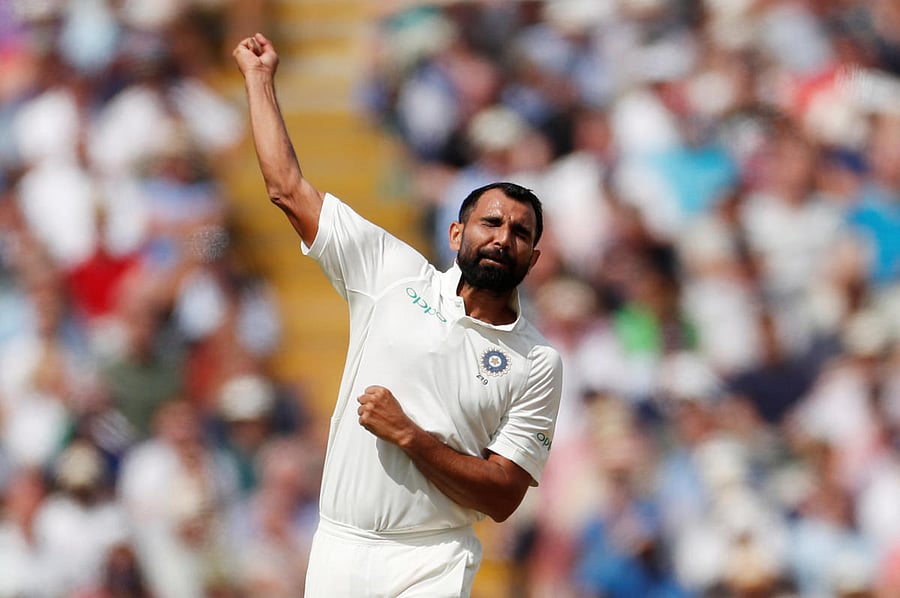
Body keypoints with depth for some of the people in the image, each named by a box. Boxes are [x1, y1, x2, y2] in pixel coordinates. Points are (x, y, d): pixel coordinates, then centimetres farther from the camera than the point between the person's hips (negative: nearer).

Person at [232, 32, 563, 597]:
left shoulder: (538, 361, 0)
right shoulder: (396, 276, 5)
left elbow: (503, 497, -5)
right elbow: (289, 189, 6)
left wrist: (408, 435, -14)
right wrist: (260, 77, 10)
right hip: (337, 549, 2)